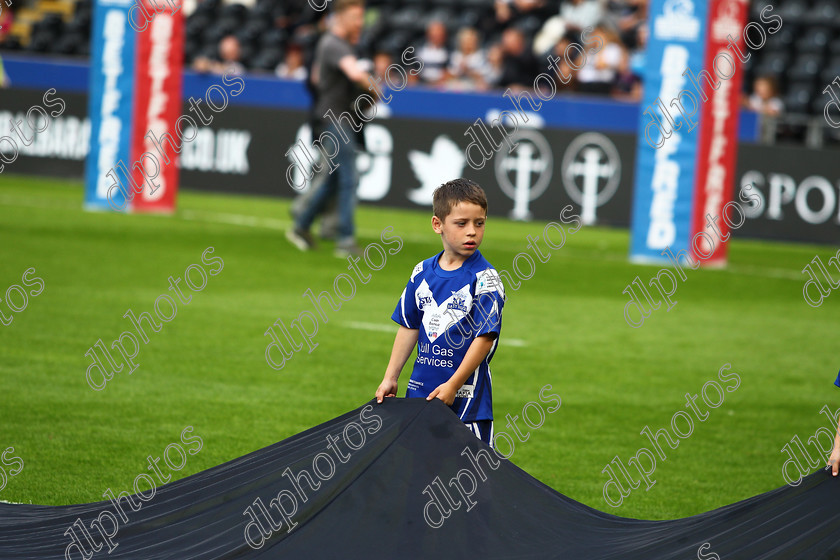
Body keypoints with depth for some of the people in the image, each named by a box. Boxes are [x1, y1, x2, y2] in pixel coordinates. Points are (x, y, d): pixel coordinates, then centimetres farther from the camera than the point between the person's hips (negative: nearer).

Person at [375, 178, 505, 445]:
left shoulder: (484, 278, -10)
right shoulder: (422, 273, 7)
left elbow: (485, 337, -13)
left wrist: (453, 385, -16)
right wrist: (390, 378, 13)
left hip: (466, 396, -5)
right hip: (420, 390, 5)